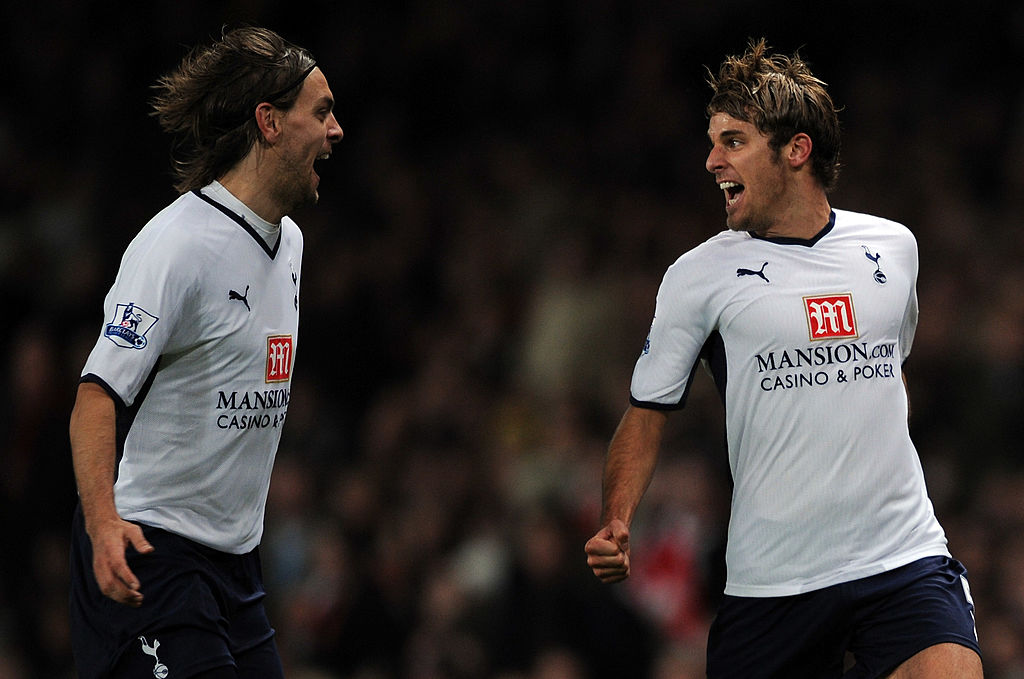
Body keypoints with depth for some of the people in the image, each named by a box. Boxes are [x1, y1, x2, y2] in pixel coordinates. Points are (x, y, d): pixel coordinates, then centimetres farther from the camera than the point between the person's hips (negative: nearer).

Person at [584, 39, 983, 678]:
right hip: (771, 576, -1)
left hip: (905, 560, 1)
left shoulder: (893, 247, 9)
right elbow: (648, 411, 5)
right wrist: (616, 527, -10)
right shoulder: (698, 276, 1)